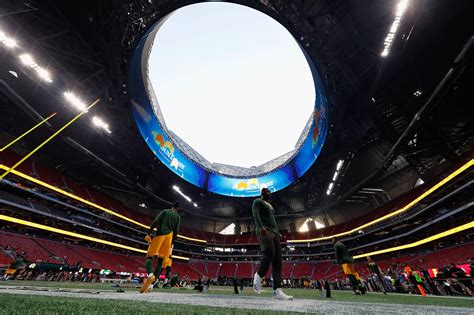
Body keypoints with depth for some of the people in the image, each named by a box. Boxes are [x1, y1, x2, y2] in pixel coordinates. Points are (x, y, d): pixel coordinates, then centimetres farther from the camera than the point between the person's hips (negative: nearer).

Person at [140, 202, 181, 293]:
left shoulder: (164, 211, 10)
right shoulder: (178, 217, 13)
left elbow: (155, 222, -1)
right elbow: (176, 231, 8)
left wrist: (148, 233, 2)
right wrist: (171, 243, 15)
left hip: (159, 234, -2)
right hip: (169, 236, 2)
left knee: (149, 257, 1)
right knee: (160, 261, 10)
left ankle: (150, 275, -27)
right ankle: (151, 284, 3)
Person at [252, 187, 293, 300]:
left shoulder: (270, 205, 29)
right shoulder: (257, 202, 5)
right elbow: (255, 214, -12)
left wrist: (278, 233, 17)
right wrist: (261, 227, -27)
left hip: (274, 232, 8)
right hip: (264, 231, -8)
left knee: (278, 260, -4)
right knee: (269, 254, -24)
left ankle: (277, 291, -6)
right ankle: (258, 275, -1)